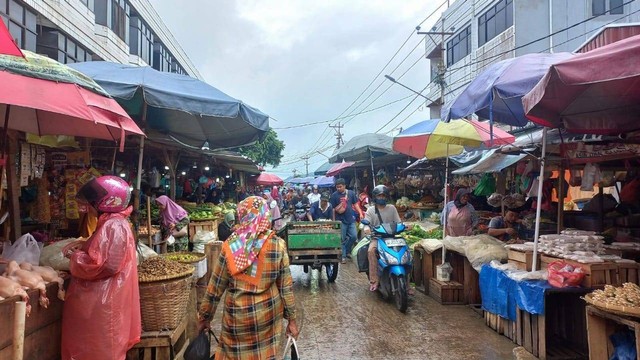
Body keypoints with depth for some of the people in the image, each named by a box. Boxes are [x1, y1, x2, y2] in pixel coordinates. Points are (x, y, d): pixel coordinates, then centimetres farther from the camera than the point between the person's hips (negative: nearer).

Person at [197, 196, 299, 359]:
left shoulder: (230, 246, -11)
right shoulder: (278, 245, -11)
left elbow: (215, 286, -4)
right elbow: (285, 286, -6)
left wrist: (205, 317, 8)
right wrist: (291, 318, 4)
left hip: (237, 314, 0)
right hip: (268, 312, 1)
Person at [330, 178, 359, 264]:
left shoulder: (351, 193, 4)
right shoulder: (334, 195, -5)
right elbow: (333, 209, -3)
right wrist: (334, 221, -4)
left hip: (351, 219, 3)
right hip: (341, 221, -3)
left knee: (354, 236, 1)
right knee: (342, 239, 2)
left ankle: (347, 251, 22)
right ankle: (343, 256, 12)